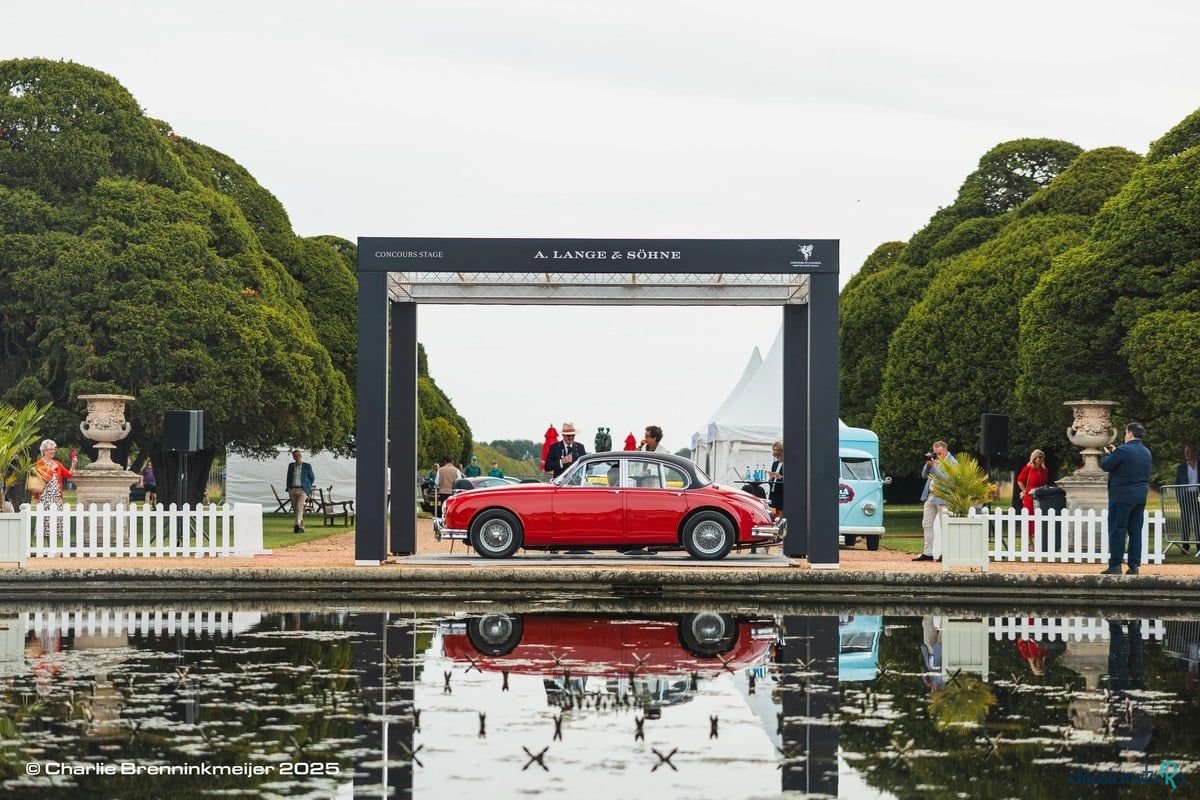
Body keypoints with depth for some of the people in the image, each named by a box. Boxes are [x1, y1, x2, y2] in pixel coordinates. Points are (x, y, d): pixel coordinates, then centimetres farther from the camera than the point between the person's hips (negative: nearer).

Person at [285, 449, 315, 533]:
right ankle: (301, 527, 14)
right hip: (293, 490, 4)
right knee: (295, 509, 5)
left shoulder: (307, 466, -1)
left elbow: (312, 478, 11)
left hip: (302, 490, -4)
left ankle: (297, 525, -33)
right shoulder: (291, 466, 9)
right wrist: (288, 489, 12)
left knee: (299, 507, -22)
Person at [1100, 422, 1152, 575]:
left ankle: (1115, 565, -4)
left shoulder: (1123, 450, -15)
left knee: (1117, 531, -2)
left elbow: (1105, 465, -13)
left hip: (1122, 496, -7)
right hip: (1140, 497, 7)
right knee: (1135, 531, 9)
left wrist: (1108, 454, 7)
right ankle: (1134, 565, 8)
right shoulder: (1146, 452, 11)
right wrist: (1115, 453, 19)